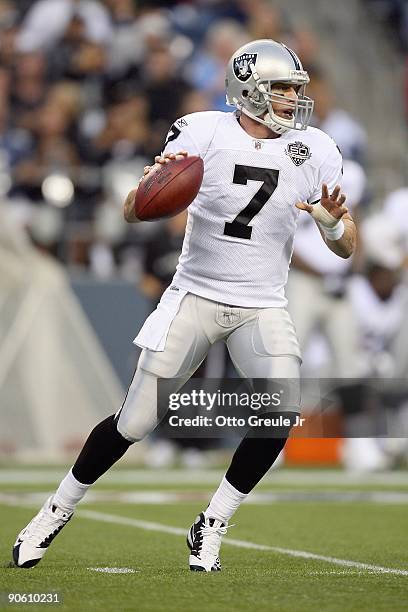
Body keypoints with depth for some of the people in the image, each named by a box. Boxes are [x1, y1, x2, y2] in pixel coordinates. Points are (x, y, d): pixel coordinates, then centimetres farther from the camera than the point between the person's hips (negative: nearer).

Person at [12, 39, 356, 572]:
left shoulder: (313, 150, -2)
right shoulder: (204, 134, -9)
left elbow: (346, 248, 1)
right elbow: (133, 213, -7)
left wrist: (333, 224, -23)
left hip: (263, 305, 2)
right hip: (195, 296, -2)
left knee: (284, 409, -22)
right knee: (134, 423, -2)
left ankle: (210, 528, -5)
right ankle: (59, 509, 23)